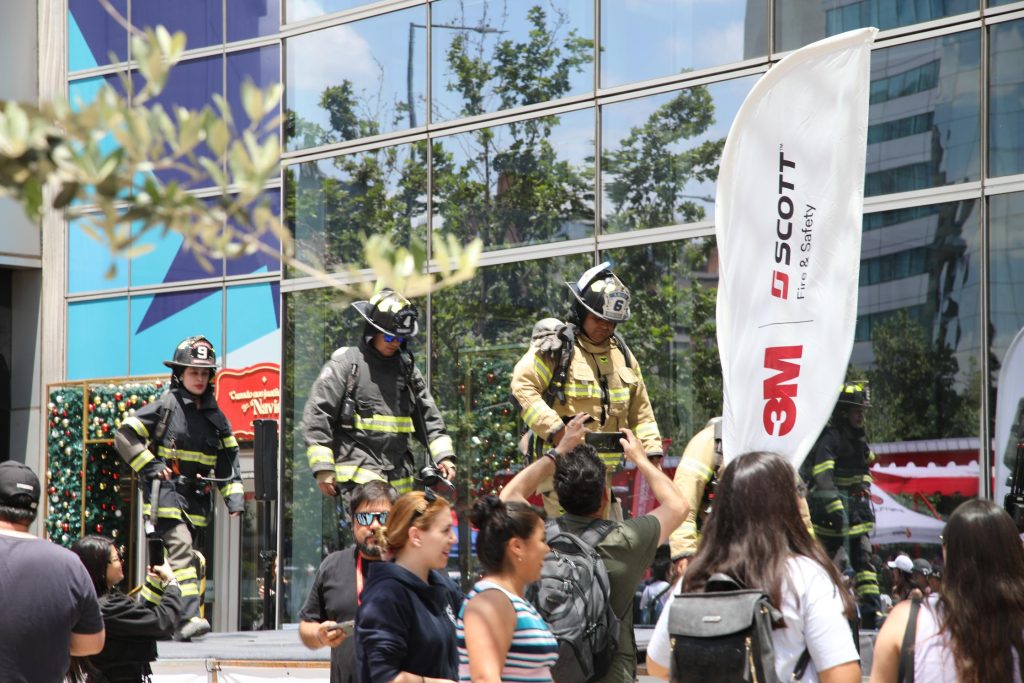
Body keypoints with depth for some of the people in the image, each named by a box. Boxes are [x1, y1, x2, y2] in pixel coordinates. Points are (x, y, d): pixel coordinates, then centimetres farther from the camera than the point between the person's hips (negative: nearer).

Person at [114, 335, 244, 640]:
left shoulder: (215, 416, 14)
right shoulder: (165, 406, -3)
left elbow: (228, 460, 18)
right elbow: (124, 436, -4)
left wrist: (234, 497, 8)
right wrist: (149, 466, -11)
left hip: (197, 498, 6)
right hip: (166, 492, -6)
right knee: (180, 550, -21)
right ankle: (188, 618, -30)